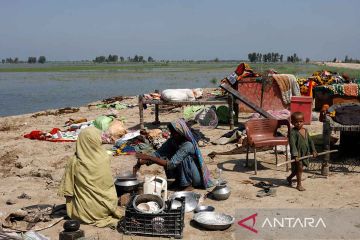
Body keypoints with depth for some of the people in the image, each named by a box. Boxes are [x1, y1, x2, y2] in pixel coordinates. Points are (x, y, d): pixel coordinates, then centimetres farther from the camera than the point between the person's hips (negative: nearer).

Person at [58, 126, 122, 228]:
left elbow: (68, 190, -8)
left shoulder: (74, 162, -16)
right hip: (101, 209, -1)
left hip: (83, 211, 2)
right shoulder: (104, 159, -18)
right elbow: (109, 185, -6)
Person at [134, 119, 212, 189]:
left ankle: (189, 184, -11)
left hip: (196, 177, -7)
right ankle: (179, 180, 6)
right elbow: (159, 154, -13)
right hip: (182, 174, 7)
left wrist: (149, 157, -38)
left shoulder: (188, 145, -30)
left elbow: (171, 164, -36)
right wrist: (141, 162, -28)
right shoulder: (172, 141, -9)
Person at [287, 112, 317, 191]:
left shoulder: (305, 131, 7)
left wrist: (313, 151, 12)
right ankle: (299, 185, 12)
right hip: (297, 154, -7)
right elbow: (292, 144, -24)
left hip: (305, 153, 7)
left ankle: (289, 178, 39)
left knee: (299, 168, 16)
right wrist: (295, 155, -30)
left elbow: (310, 141, 16)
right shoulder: (293, 132, -16)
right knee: (299, 168, -3)